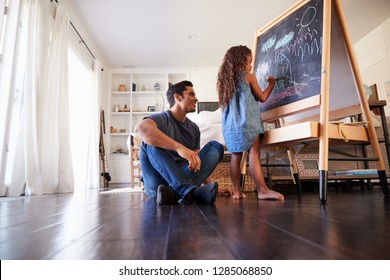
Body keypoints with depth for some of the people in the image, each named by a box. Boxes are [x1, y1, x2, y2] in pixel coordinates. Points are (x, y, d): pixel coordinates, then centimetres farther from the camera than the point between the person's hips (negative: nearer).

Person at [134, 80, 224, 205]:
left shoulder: (194, 128, 14)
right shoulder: (161, 119, -6)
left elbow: (198, 161, 13)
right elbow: (140, 128, -30)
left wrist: (207, 184, -4)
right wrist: (179, 147, -40)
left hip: (182, 178, 5)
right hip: (157, 184, -4)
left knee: (216, 146, -5)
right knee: (151, 141, -25)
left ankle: (178, 192, -28)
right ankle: (190, 191, -38)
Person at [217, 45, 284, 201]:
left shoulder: (225, 79, 19)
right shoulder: (249, 76, 4)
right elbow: (262, 98, 10)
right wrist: (271, 84, 26)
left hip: (230, 123, 6)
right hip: (246, 120, -6)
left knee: (236, 155, 7)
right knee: (254, 153, -12)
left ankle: (237, 191, 8)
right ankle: (262, 190, -17)